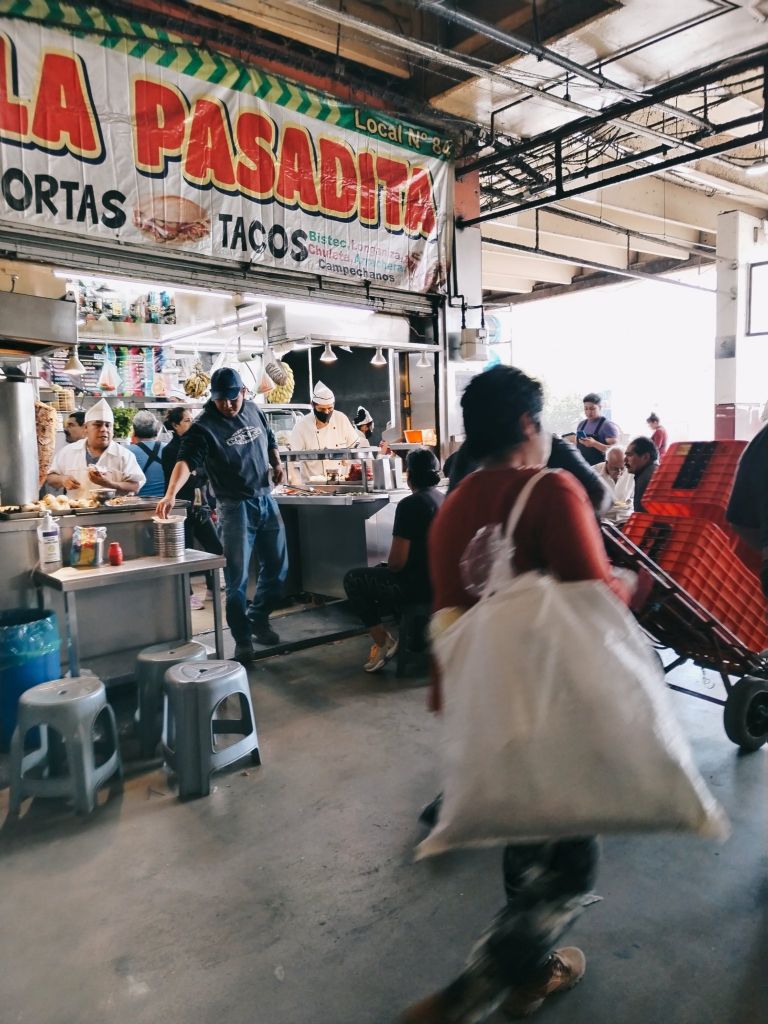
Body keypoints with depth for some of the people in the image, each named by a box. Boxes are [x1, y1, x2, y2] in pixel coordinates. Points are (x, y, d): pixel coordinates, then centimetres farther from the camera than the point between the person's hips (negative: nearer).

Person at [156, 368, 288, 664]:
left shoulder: (254, 411, 6)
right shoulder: (204, 426, -14)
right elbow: (186, 460, -28)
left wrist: (277, 464, 5)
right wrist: (170, 494, -43)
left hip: (266, 500, 6)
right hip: (236, 506, -6)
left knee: (277, 567, 14)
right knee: (237, 577, -4)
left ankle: (258, 620, 35)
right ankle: (242, 639, 10)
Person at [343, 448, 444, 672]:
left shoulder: (409, 505, -18)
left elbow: (397, 562, -19)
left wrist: (387, 568, 5)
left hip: (420, 586, -8)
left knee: (353, 579, 8)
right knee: (378, 573, 31)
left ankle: (382, 641, 7)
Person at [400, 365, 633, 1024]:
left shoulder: (452, 506, 4)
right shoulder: (551, 490, -18)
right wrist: (626, 583, -3)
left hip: (483, 703, 8)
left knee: (526, 841, 26)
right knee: (570, 864, 9)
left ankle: (530, 971, 43)